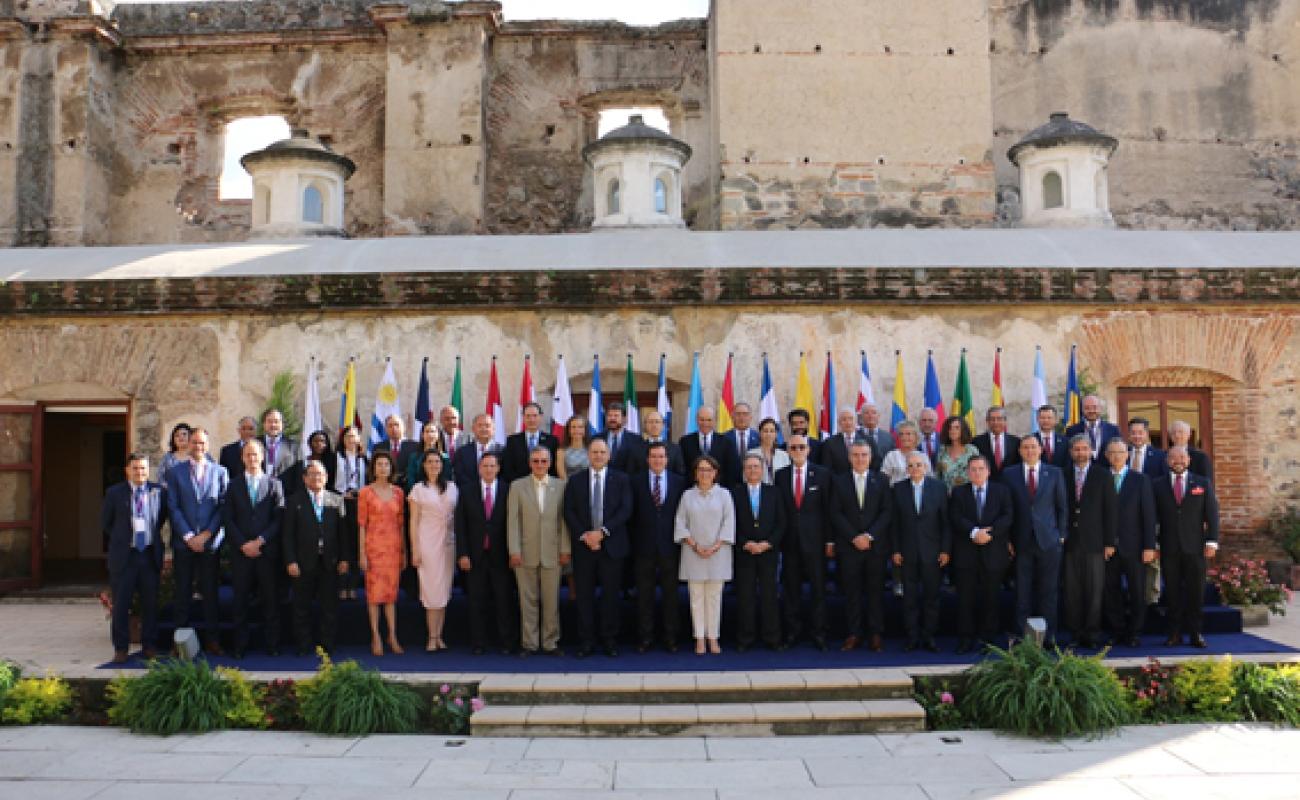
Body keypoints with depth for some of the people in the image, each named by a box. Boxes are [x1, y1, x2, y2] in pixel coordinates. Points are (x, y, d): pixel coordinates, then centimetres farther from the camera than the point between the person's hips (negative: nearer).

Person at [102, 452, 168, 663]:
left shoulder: (159, 491, 2)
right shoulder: (114, 493, -1)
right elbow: (105, 523, 8)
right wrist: (121, 539, 7)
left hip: (150, 555, 1)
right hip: (123, 556, -1)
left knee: (150, 603, 7)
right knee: (121, 604, 3)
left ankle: (149, 646, 18)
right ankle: (120, 648, 13)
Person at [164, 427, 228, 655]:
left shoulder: (220, 471, 7)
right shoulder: (175, 472, 6)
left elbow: (224, 506, 1)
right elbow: (173, 508, 1)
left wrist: (206, 535, -8)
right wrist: (188, 536, -8)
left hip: (210, 541, 0)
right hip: (183, 542, 0)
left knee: (210, 592, 2)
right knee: (183, 593, 2)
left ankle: (212, 639, 7)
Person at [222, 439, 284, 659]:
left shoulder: (274, 484, 5)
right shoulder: (234, 484, 8)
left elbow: (279, 519, 0)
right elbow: (227, 518, 3)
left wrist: (260, 541, -11)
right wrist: (243, 544, -7)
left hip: (267, 550, -1)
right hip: (240, 551, 1)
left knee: (270, 599, 2)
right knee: (240, 600, 4)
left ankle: (272, 644, 8)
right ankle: (240, 645, 12)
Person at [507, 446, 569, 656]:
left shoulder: (560, 486, 5)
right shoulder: (517, 486, 4)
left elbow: (564, 519, 4)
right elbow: (512, 520, 0)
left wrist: (565, 549, -1)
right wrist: (514, 550, -6)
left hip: (552, 553, 0)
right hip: (525, 553, 0)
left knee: (551, 600, 4)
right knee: (528, 600, 5)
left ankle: (550, 643, 15)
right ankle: (529, 643, 15)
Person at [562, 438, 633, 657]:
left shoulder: (621, 479, 4)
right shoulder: (575, 480, 7)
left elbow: (625, 510, -5)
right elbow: (569, 512, 2)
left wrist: (602, 531, -14)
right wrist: (584, 536, -11)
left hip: (612, 545, -1)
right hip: (583, 545, 1)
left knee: (611, 595, 4)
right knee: (584, 595, 3)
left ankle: (610, 639, 14)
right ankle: (586, 641, 11)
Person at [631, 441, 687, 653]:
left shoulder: (679, 481, 4)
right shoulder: (636, 481, 2)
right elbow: (631, 514, 2)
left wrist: (681, 538, 0)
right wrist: (632, 540, -3)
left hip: (670, 545, 0)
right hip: (644, 546, 0)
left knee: (670, 593, 7)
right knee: (644, 594, 6)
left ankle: (670, 637, 16)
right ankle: (645, 637, 15)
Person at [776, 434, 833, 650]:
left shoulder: (822, 474, 1)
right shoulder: (781, 475, 6)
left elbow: (828, 508, 0)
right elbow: (778, 508, 6)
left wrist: (829, 539, -3)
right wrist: (778, 538, 0)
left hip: (814, 540, -2)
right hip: (789, 541, 2)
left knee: (818, 587, 3)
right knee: (791, 588, 7)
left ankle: (818, 632, 12)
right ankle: (792, 631, 17)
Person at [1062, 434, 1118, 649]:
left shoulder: (1103, 474, 5)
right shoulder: (1064, 475, 9)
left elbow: (1109, 510, 2)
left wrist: (1109, 542, -2)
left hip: (1094, 542, -1)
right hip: (1069, 542, 1)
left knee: (1094, 591, -1)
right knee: (1072, 592, 2)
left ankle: (1092, 635, 8)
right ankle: (1075, 633, 10)